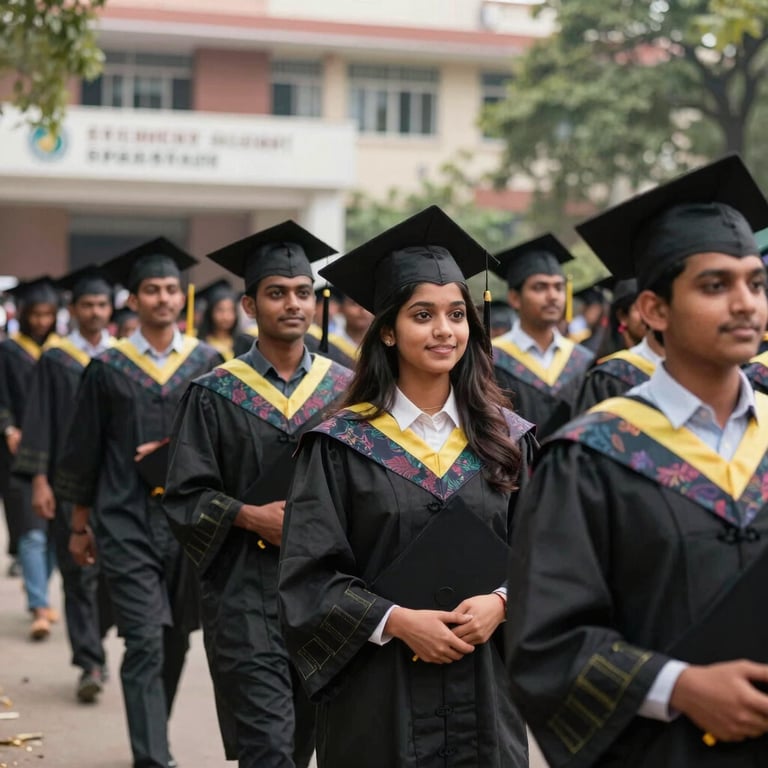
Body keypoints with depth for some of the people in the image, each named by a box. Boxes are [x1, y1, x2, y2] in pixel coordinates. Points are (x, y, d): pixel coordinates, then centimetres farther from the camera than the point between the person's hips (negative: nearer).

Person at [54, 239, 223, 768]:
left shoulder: (207, 362, 4)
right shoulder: (109, 368, 0)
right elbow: (85, 450, 6)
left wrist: (178, 450, -11)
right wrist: (80, 524, 8)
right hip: (128, 523, -2)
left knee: (176, 639, 13)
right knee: (145, 643, -11)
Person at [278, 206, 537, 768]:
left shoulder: (507, 441, 5)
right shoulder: (342, 446, -3)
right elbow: (309, 574, -7)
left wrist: (500, 602, -12)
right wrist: (395, 620, -17)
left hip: (484, 691, 3)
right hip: (379, 696, -2)